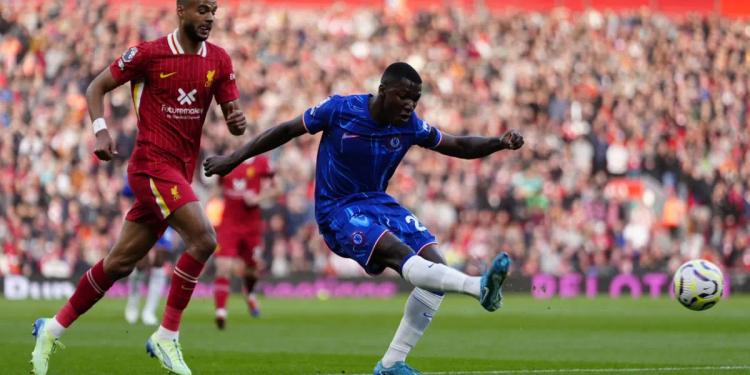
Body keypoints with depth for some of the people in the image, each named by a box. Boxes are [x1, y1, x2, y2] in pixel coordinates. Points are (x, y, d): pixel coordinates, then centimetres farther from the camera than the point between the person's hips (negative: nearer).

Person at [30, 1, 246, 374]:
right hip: (152, 164, -6)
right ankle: (167, 337, -14)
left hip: (181, 172, 6)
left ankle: (53, 329, 23)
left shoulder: (219, 60, 7)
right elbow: (97, 87, 3)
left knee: (120, 262, 10)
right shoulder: (149, 54, -7)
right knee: (203, 237, -23)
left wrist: (237, 121, -15)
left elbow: (232, 112, 9)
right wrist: (101, 131, -12)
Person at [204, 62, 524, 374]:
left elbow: (458, 146, 6)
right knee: (399, 253, -31)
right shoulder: (339, 110, -14)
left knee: (433, 261, -14)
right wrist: (234, 159, 1)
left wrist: (499, 143, -13)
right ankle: (479, 287, -56)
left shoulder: (410, 126, -3)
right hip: (337, 211, -6)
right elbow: (286, 131, -3)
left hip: (378, 203, 6)